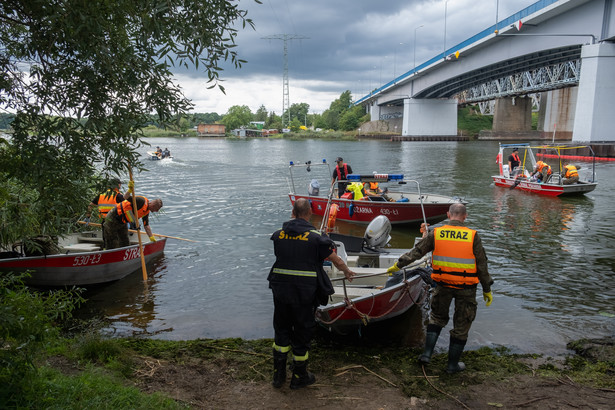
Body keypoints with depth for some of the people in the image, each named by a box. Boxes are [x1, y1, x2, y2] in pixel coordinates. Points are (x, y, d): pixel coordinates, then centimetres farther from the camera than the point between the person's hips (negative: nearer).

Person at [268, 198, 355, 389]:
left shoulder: (278, 234, 1)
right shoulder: (315, 237, -11)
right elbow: (336, 260, -2)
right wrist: (347, 272, 18)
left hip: (280, 289, 4)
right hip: (305, 292, -3)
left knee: (281, 330, 19)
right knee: (302, 332, 12)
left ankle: (278, 375, 27)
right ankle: (299, 377, 26)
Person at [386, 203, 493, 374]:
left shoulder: (436, 233, -4)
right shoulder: (473, 236, -7)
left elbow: (416, 252, -1)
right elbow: (482, 265, -2)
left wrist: (398, 265, 11)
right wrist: (487, 289, 7)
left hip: (443, 285, 2)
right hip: (466, 288, -1)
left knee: (437, 318, 22)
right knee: (461, 325, 12)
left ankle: (427, 353, 17)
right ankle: (453, 364, 22)